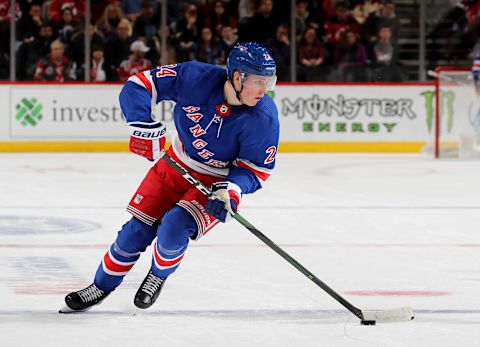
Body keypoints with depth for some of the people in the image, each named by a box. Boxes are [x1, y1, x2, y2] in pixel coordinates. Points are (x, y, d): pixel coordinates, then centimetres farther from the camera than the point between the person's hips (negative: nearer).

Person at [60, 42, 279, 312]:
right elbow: (140, 85, -17)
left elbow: (257, 168, -15)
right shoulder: (197, 77, -25)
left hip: (217, 182, -2)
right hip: (176, 165, 2)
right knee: (138, 229, 3)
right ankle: (102, 287, 25)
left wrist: (231, 190, -31)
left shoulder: (264, 117, -26)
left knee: (174, 228, -22)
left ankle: (159, 275, 10)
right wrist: (144, 125, -29)